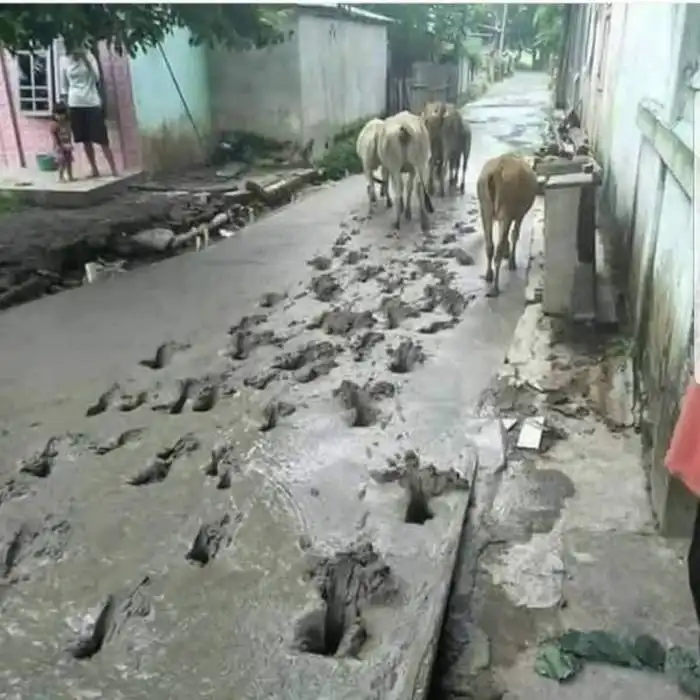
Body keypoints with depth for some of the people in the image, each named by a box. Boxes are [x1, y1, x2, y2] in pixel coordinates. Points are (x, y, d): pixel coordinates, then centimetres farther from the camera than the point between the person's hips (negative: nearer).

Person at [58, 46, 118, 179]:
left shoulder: (88, 56, 2)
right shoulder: (64, 60, 6)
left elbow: (96, 77, -11)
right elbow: (64, 86, 9)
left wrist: (85, 58, -13)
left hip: (92, 102, -2)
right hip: (75, 104, 2)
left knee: (102, 139, -6)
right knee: (85, 139, 6)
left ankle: (113, 169, -5)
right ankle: (94, 169, 14)